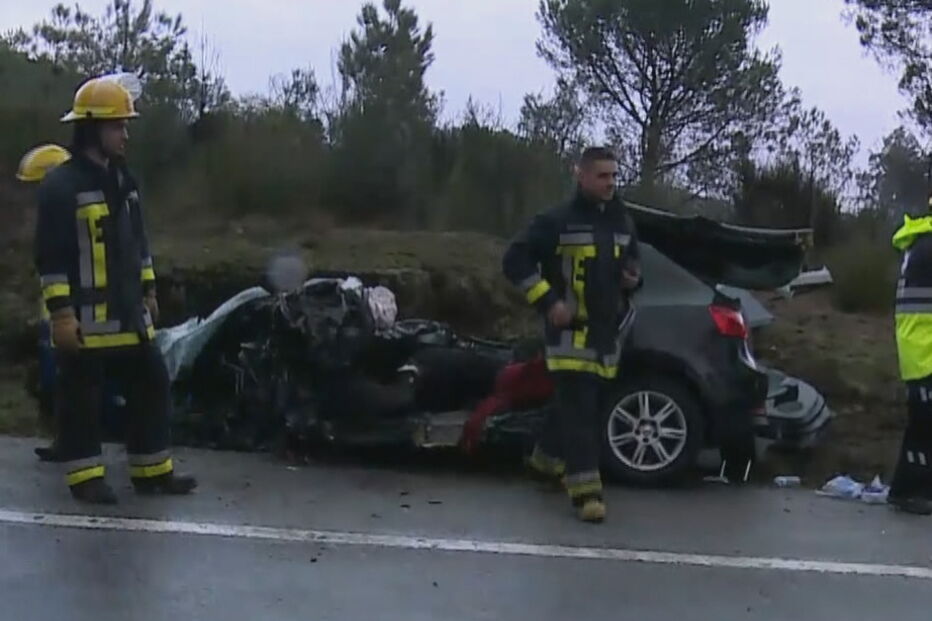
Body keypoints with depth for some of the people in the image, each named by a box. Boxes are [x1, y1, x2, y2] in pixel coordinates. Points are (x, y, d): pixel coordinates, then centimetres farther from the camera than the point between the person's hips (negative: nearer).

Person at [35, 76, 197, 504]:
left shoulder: (122, 179, 13)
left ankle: (153, 471, 20)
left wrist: (148, 291, 20)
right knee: (82, 399, 2)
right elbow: (50, 256, -15)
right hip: (85, 318, -8)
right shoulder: (60, 185, -12)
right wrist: (60, 312, -18)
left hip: (126, 313, 8)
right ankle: (85, 478, 12)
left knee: (150, 387, 11)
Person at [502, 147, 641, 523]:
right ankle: (586, 490, -12)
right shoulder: (558, 221, -9)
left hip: (608, 331, 7)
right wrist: (548, 301, -14)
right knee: (578, 410, -12)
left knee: (590, 406, 15)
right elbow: (515, 260, -9)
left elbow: (632, 263, 27)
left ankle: (548, 456, 38)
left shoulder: (623, 223, 11)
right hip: (571, 331, -6)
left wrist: (634, 279, 2)